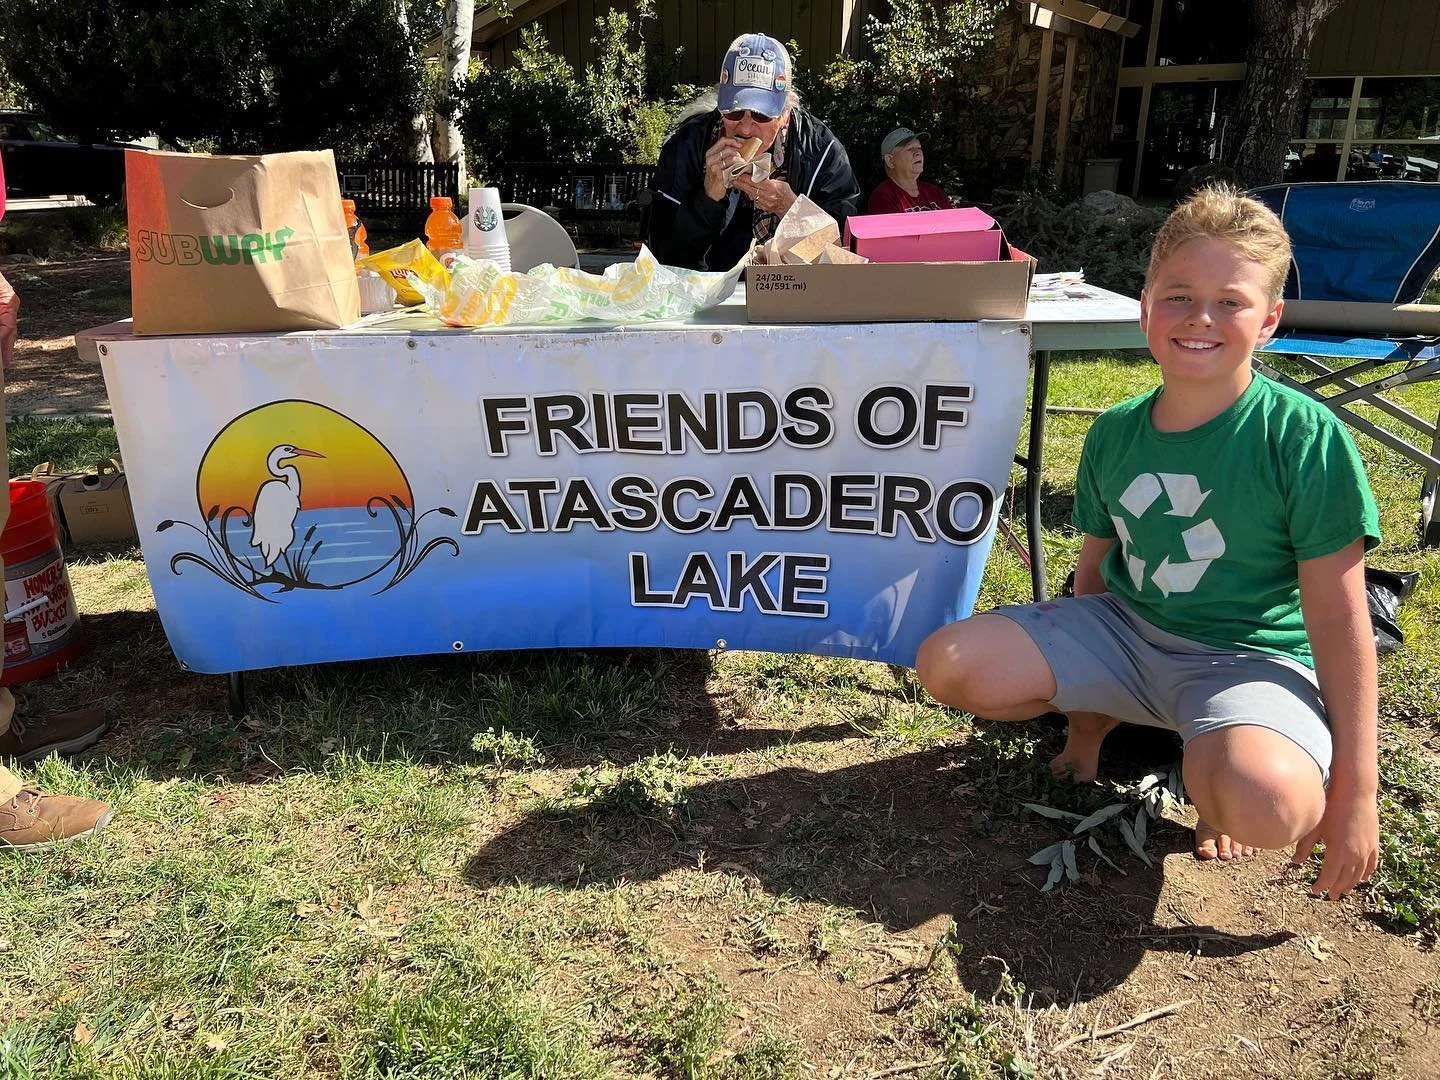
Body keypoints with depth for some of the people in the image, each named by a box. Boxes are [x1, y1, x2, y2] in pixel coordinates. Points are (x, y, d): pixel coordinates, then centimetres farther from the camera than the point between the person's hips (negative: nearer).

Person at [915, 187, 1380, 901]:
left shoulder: (1305, 438, -15)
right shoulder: (1115, 434, -1)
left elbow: (1338, 617, -14)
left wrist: (1354, 789, -14)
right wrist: (1072, 668, 21)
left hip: (1251, 659, -4)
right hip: (1123, 630, 5)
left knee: (1269, 803, -38)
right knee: (946, 664, -15)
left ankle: (1210, 767, 2)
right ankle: (1095, 711, 13)